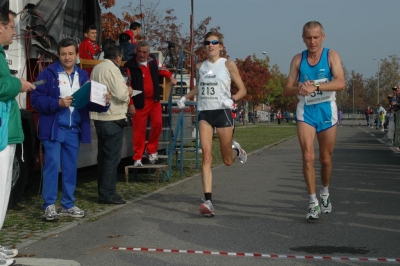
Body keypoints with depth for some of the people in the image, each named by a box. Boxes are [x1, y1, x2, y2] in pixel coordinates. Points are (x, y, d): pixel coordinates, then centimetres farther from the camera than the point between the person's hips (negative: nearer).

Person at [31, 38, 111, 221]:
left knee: (71, 167, 10)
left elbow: (89, 102, 11)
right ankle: (49, 205, 2)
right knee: (52, 165, -5)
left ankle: (68, 205, 20)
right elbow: (36, 99, -11)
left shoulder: (82, 75, 11)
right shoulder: (48, 73, -5)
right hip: (54, 128, -5)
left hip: (74, 130, 5)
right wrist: (58, 103, -22)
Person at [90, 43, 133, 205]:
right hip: (113, 118, -9)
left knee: (103, 155, 15)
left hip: (99, 117, 9)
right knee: (112, 157, -5)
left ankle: (103, 191, 22)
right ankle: (107, 194, -4)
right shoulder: (112, 69, -14)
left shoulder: (96, 69, 13)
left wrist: (124, 93, 18)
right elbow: (121, 94, -21)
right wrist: (128, 92, 1)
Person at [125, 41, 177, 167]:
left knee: (157, 124, -2)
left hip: (154, 100, 5)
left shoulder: (152, 60, 4)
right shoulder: (131, 65, -13)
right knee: (139, 130, 0)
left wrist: (170, 76, 10)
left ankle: (151, 149, 18)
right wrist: (130, 103, -13)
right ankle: (137, 157, 10)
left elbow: (160, 69, 26)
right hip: (139, 102, -5)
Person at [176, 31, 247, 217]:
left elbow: (242, 89, 0)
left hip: (222, 112, -3)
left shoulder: (228, 65, -2)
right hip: (204, 113, 3)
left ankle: (236, 150, 46)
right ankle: (208, 201, -16)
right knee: (206, 156, -12)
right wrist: (186, 97, 15)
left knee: (227, 160, 8)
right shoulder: (200, 67, 11)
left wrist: (232, 99, -20)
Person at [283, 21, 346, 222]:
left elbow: (341, 83, -21)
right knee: (307, 157, -13)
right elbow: (286, 90, 1)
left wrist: (315, 87, -34)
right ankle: (313, 203, -6)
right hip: (305, 112, 1)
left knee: (325, 159, 10)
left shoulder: (331, 56, -5)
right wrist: (299, 88, -22)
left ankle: (325, 193, 36)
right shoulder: (298, 59, 3)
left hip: (327, 111, -1)